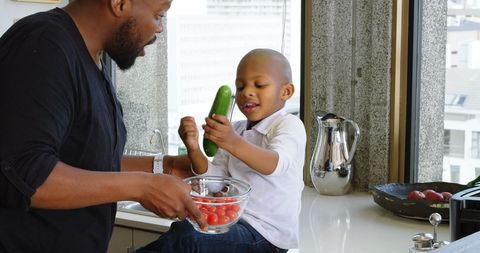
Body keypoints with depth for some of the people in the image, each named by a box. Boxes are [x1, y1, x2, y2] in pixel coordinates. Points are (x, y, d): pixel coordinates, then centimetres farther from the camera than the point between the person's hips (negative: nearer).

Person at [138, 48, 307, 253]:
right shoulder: (236, 130, 14)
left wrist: (234, 143, -47)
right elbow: (214, 176, 7)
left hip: (265, 234, -7)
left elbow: (276, 164, -30)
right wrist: (194, 149, -13)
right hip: (235, 220, 7)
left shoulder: (290, 125, -10)